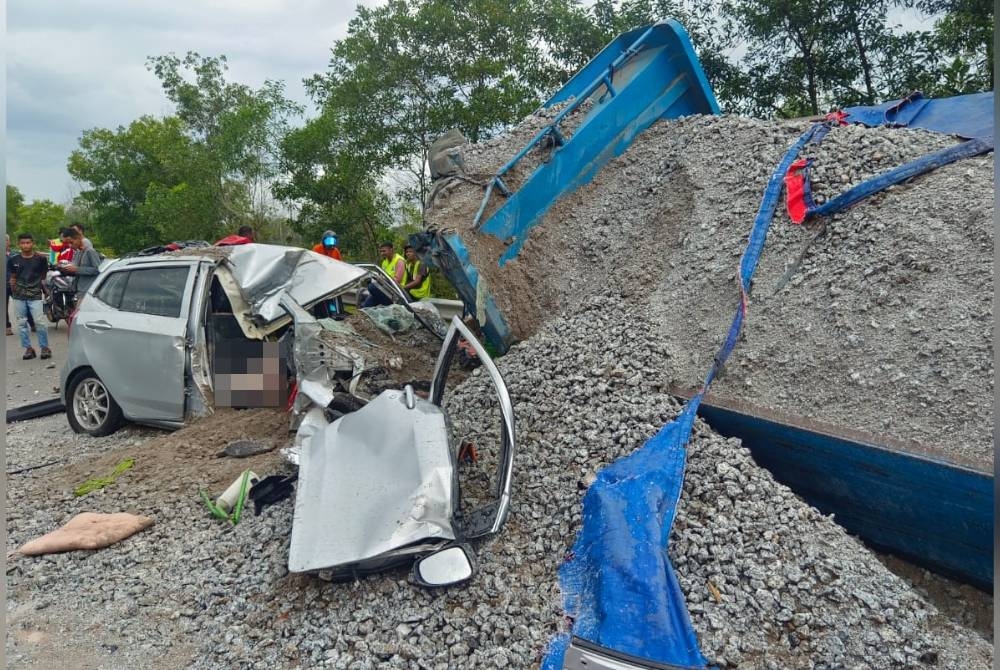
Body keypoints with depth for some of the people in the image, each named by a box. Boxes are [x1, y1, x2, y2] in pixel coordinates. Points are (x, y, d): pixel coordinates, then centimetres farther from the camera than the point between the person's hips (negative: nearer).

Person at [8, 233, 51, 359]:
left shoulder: (40, 258, 0)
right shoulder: (13, 260, 6)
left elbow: (44, 276, 8)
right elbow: (13, 278, 14)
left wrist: (44, 289, 5)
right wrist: (13, 291, 12)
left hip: (35, 296, -3)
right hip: (19, 297, 3)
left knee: (40, 322, -8)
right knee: (22, 323, 5)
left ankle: (44, 347, 3)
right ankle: (28, 348, 12)